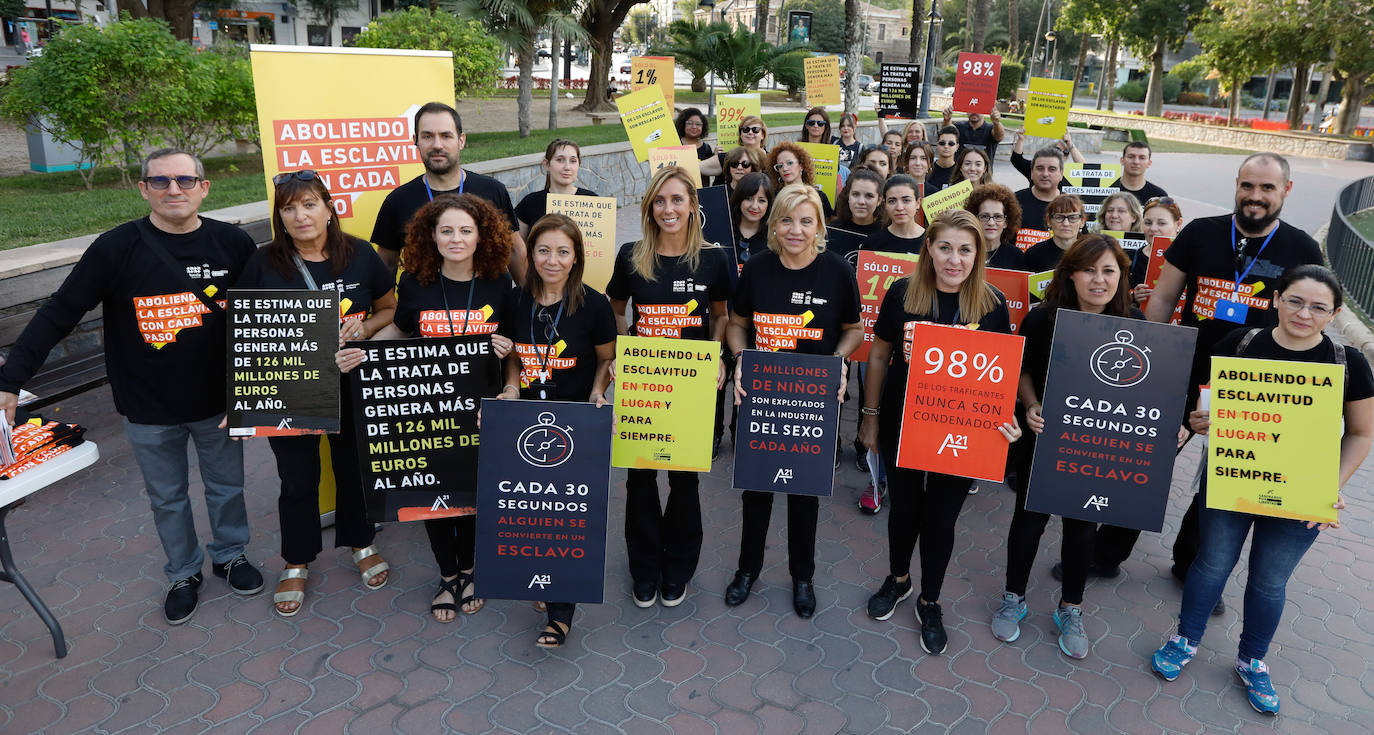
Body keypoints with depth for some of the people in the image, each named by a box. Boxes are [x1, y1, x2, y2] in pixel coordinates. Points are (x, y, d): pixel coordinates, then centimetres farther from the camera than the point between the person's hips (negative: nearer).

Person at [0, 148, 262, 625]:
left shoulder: (232, 243, -7)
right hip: (148, 409, -1)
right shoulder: (117, 249, -12)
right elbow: (58, 315, -8)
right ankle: (184, 573, 35)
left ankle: (230, 555, 40)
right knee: (166, 497, 15)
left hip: (219, 401, 1)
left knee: (227, 485, 17)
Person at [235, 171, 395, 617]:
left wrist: (363, 330, -14)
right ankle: (297, 563, 31)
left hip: (351, 384, 1)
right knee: (298, 479, 11)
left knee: (354, 466, 16)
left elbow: (390, 309, 5)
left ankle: (361, 543, 39)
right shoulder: (263, 265, -6)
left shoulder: (360, 255, -4)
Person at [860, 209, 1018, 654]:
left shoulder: (992, 305, -8)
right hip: (902, 426, 1)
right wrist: (871, 415, 3)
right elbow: (879, 355, 1)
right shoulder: (903, 293, -9)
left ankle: (929, 603, 34)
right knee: (903, 506, 18)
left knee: (941, 517, 11)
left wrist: (1007, 421, -16)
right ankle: (898, 579, 45)